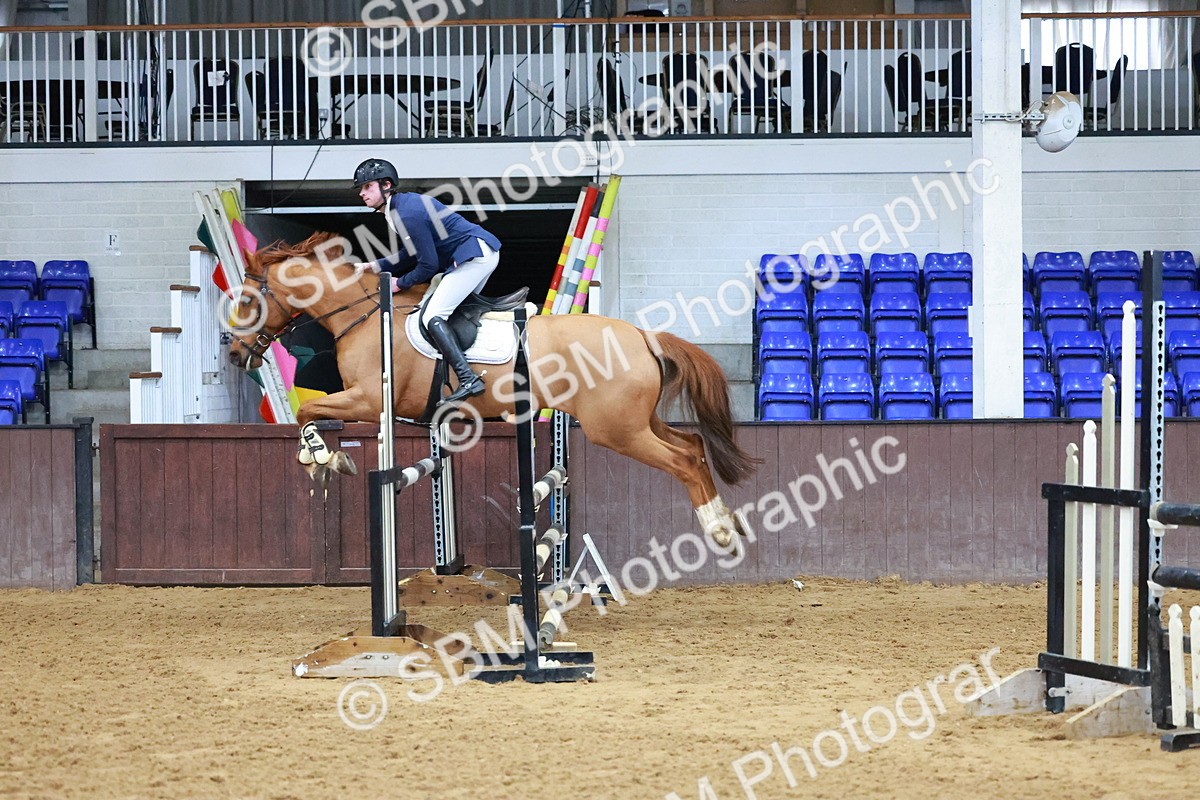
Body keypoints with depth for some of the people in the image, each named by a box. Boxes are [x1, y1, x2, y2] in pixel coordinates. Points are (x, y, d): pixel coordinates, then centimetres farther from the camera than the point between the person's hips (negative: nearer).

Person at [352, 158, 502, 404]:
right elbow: (412, 254, 22)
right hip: (483, 254, 11)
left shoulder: (407, 214, -18)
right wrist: (372, 267, 18)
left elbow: (428, 265, -16)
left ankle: (468, 380, -26)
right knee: (454, 311, 23)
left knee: (432, 317, -15)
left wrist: (400, 284, -1)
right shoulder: (405, 203, 14)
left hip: (475, 254, -11)